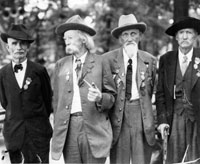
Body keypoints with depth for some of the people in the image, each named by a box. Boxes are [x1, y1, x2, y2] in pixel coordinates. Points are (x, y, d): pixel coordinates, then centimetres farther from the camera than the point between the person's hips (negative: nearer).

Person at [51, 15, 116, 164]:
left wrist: (100, 98, -14)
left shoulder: (100, 62, 3)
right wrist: (58, 127, 10)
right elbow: (56, 99, 15)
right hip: (67, 128, 3)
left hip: (94, 127, -3)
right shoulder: (61, 65, 12)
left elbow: (111, 95, 6)